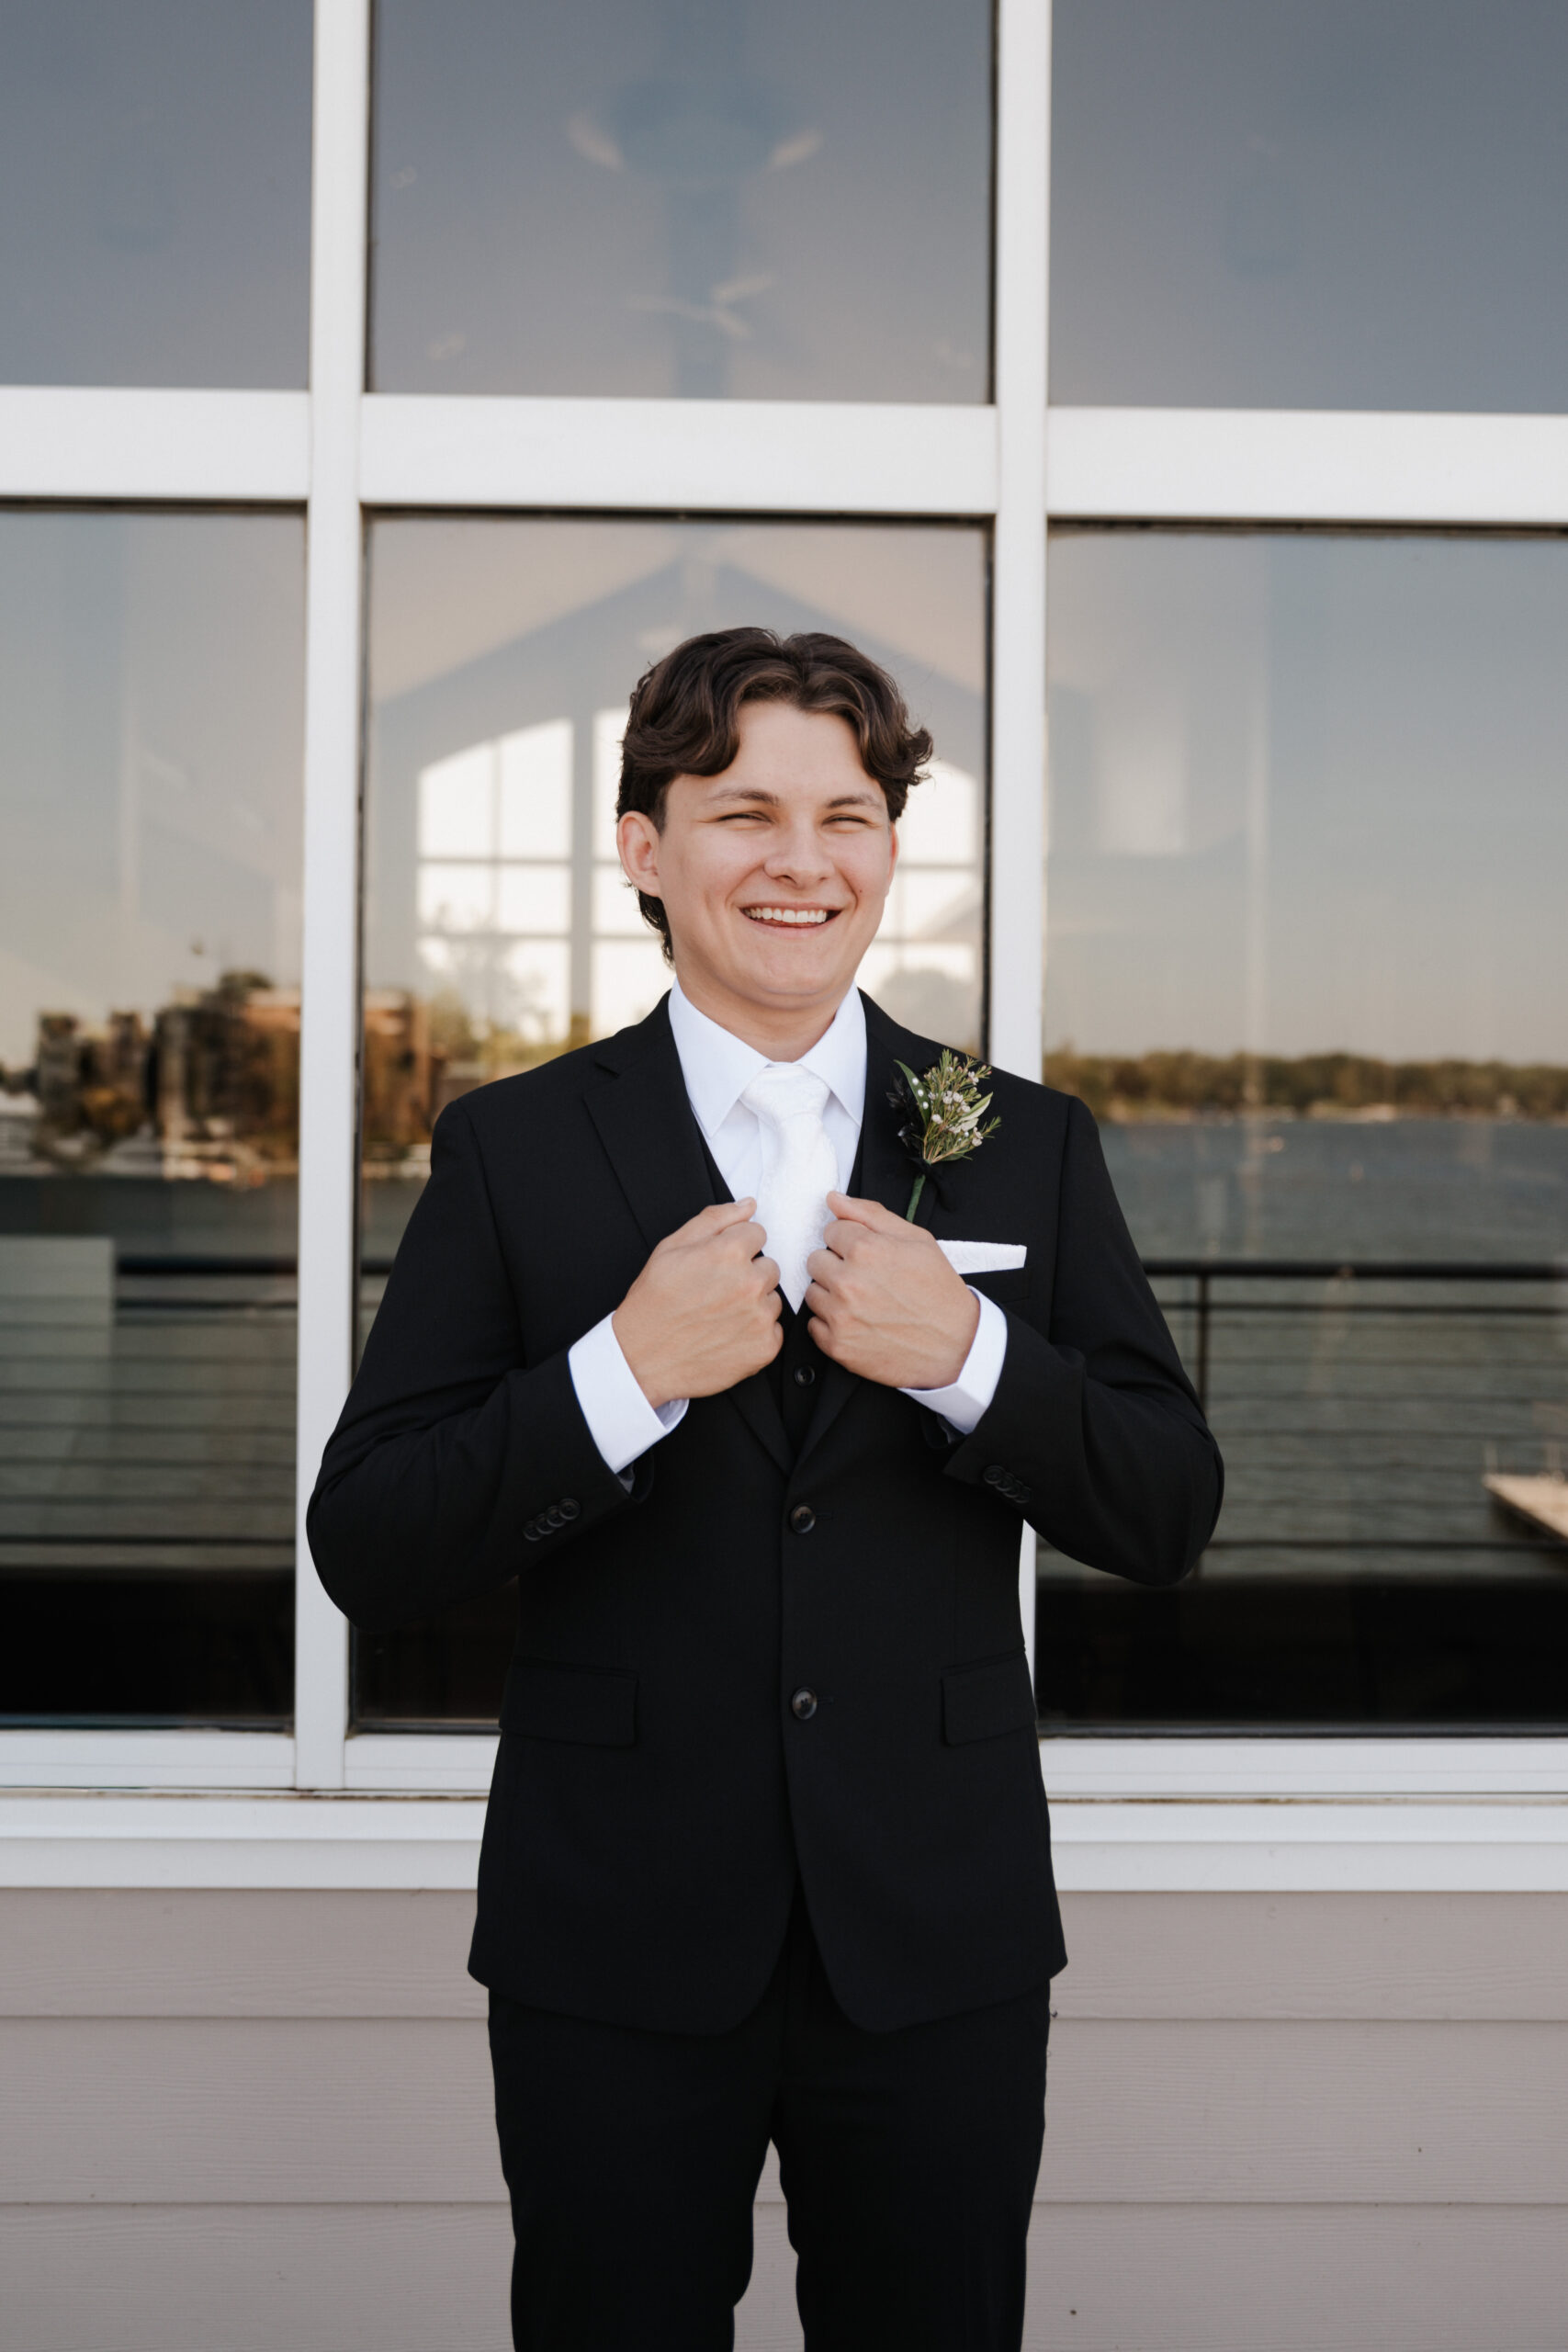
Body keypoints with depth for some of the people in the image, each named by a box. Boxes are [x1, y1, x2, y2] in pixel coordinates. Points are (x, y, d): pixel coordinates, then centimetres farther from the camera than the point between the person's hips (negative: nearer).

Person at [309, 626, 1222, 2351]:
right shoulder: (513, 1151, -3)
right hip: (615, 1950, -1)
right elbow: (365, 1558, -7)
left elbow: (1166, 1524, 0)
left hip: (939, 1943, 2)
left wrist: (970, 1352, -17)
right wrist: (624, 1370, -21)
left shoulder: (1027, 1146, 2)